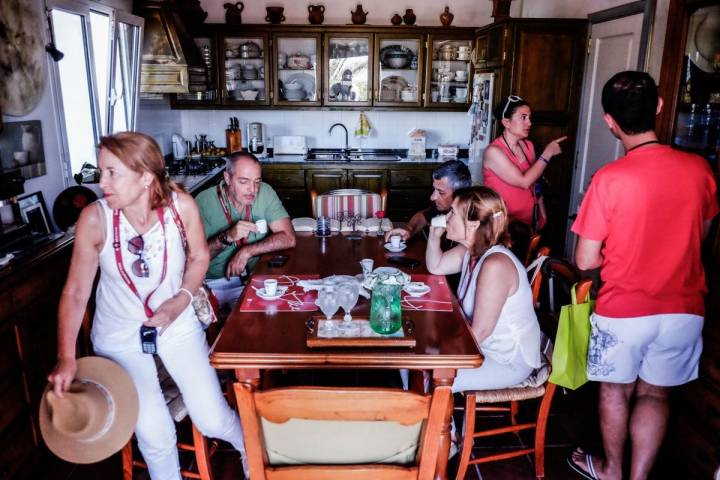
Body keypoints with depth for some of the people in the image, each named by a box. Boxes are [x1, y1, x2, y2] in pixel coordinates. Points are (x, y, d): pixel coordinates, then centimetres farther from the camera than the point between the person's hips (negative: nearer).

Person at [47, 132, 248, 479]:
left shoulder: (181, 205, -20)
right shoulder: (94, 219, -20)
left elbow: (199, 257, -1)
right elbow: (75, 291, -10)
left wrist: (181, 301, -15)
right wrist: (66, 357, -14)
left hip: (177, 324, 0)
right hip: (119, 335, 0)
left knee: (213, 420, -3)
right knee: (155, 435, -5)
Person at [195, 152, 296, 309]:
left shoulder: (265, 193, -5)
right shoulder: (205, 201, -8)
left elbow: (288, 238, -11)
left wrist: (246, 252, -17)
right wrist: (227, 237, -26)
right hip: (211, 281, 0)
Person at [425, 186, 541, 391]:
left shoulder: (495, 265, -31)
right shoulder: (470, 251, -3)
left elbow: (480, 331, -27)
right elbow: (435, 267, 15)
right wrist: (435, 234, -4)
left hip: (510, 361, -9)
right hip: (483, 345, 9)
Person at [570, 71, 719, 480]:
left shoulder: (609, 179, -19)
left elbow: (586, 261, -15)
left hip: (624, 311, -3)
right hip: (684, 309, 3)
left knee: (616, 390, 19)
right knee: (655, 395, 19)